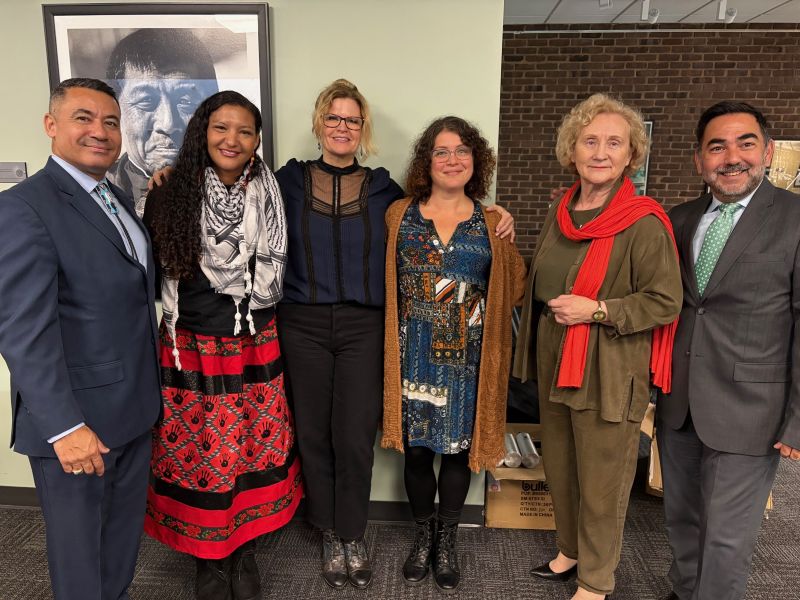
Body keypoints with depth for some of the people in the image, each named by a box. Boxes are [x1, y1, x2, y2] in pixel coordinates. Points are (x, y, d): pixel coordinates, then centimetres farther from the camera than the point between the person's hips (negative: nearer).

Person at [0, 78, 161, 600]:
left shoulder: (119, 198, 10)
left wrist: (150, 389, 7)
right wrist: (65, 427, -23)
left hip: (134, 407, 7)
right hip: (77, 419, -7)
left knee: (125, 532, 23)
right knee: (79, 543, 14)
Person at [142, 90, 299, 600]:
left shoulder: (270, 193, -4)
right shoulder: (171, 194, -5)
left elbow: (272, 276, -2)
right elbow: (155, 267, -1)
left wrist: (217, 274, -7)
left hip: (256, 346, 1)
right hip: (191, 347, 0)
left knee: (253, 448, 12)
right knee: (200, 452, 10)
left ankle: (245, 551, 35)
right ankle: (208, 558, 34)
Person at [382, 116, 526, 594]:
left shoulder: (492, 223, 2)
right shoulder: (399, 215, 3)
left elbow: (515, 285, 7)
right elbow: (383, 282, 6)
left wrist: (481, 314, -1)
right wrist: (405, 320, 0)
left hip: (467, 358, 0)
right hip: (414, 356, 0)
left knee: (458, 448, 10)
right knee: (416, 448, 9)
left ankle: (447, 540, 33)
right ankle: (424, 534, 34)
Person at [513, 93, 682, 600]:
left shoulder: (644, 223, -15)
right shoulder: (560, 212, 6)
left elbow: (665, 302, -14)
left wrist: (597, 310, -23)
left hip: (609, 374, -7)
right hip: (555, 364, 7)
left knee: (602, 481, 8)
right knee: (559, 467, 20)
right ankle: (570, 550, 43)